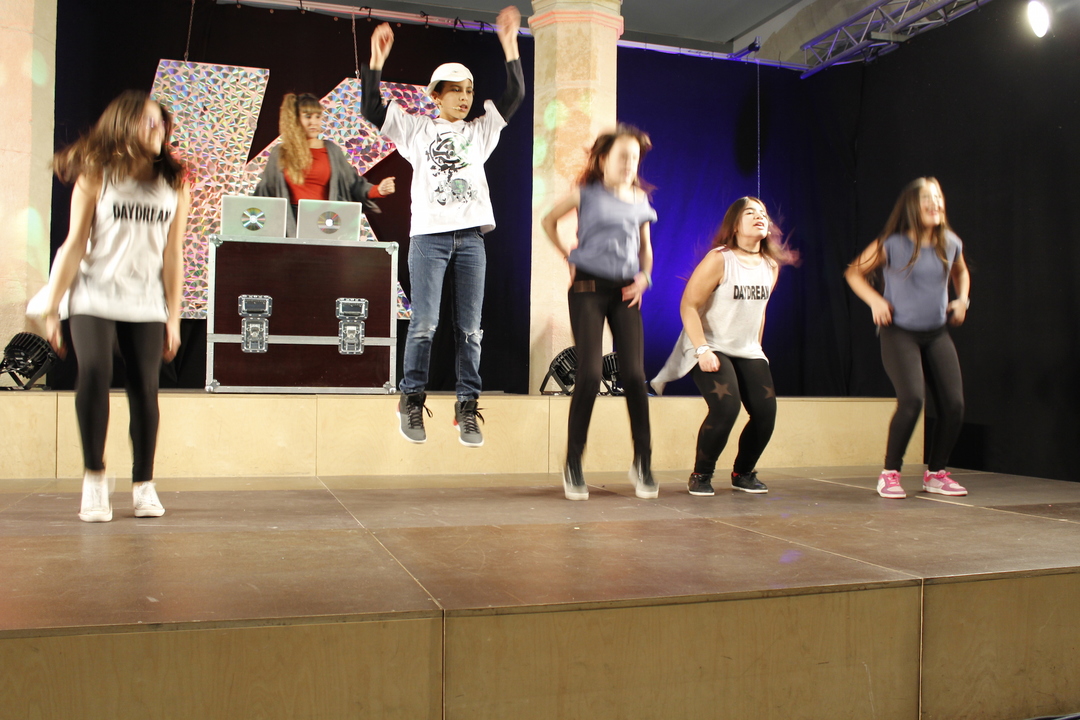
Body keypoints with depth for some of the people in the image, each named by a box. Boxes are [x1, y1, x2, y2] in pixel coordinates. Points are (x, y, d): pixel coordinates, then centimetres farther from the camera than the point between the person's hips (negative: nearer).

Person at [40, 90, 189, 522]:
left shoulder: (174, 184, 8)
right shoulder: (96, 176, 2)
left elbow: (172, 255, 8)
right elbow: (74, 245, 2)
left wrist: (173, 317, 6)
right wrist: (51, 308, 1)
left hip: (145, 305, 2)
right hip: (93, 299, -2)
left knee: (145, 388, -3)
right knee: (93, 373, -20)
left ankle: (144, 485, 11)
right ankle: (94, 477, -5)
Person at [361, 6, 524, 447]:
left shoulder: (481, 130, 17)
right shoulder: (416, 129, 12)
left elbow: (515, 96, 9)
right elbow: (371, 109, 4)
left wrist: (510, 45, 2)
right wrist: (377, 60, -4)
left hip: (471, 236, 2)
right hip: (428, 234, -2)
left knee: (470, 328, 0)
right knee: (424, 324, -8)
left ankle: (467, 409, 5)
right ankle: (411, 402, 7)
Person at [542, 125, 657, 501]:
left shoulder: (640, 199, 12)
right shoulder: (587, 194, 0)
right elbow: (549, 221, 14)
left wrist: (644, 277, 6)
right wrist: (569, 256, 6)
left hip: (625, 291, 4)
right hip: (589, 288, -4)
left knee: (634, 375, -4)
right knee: (590, 374, -11)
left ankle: (643, 463, 7)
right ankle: (573, 465, 1)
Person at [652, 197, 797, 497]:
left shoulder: (771, 266, 6)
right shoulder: (719, 259, -13)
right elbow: (688, 306, -16)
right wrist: (702, 350, -24)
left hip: (748, 352, 6)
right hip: (711, 349, -6)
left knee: (766, 412, -7)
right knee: (725, 408, -24)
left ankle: (743, 472, 18)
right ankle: (701, 475, -3)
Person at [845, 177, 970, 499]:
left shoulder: (950, 243, 3)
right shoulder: (892, 244, -9)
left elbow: (960, 271, 25)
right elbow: (854, 272, 1)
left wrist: (962, 299, 8)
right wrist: (875, 300, -13)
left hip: (937, 333, 5)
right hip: (899, 333, -5)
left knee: (954, 404, -3)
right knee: (912, 400, -22)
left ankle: (935, 473, 18)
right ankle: (890, 474, -5)